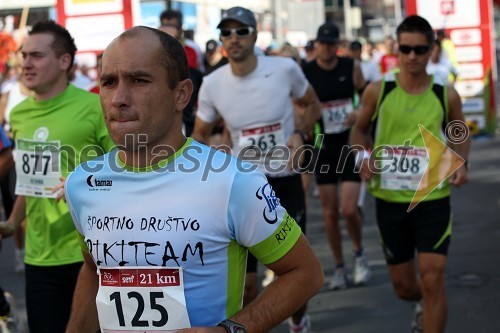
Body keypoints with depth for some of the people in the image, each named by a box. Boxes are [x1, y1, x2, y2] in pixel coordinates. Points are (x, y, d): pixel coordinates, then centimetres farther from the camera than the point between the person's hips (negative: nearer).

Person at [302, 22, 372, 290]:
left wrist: (359, 113, -12)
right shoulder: (306, 73, -4)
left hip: (351, 144, -1)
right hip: (324, 146, 1)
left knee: (349, 209, -10)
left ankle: (359, 253, 19)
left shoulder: (351, 67, -2)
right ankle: (339, 267, 21)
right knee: (330, 212, 4)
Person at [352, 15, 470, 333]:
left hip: (433, 199, -1)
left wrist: (461, 162, -5)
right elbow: (361, 131, 11)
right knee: (404, 287, 13)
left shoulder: (446, 95, -3)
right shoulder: (378, 91, -4)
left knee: (432, 280, -11)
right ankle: (425, 306, 49)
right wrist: (365, 156, -9)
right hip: (389, 200, 2)